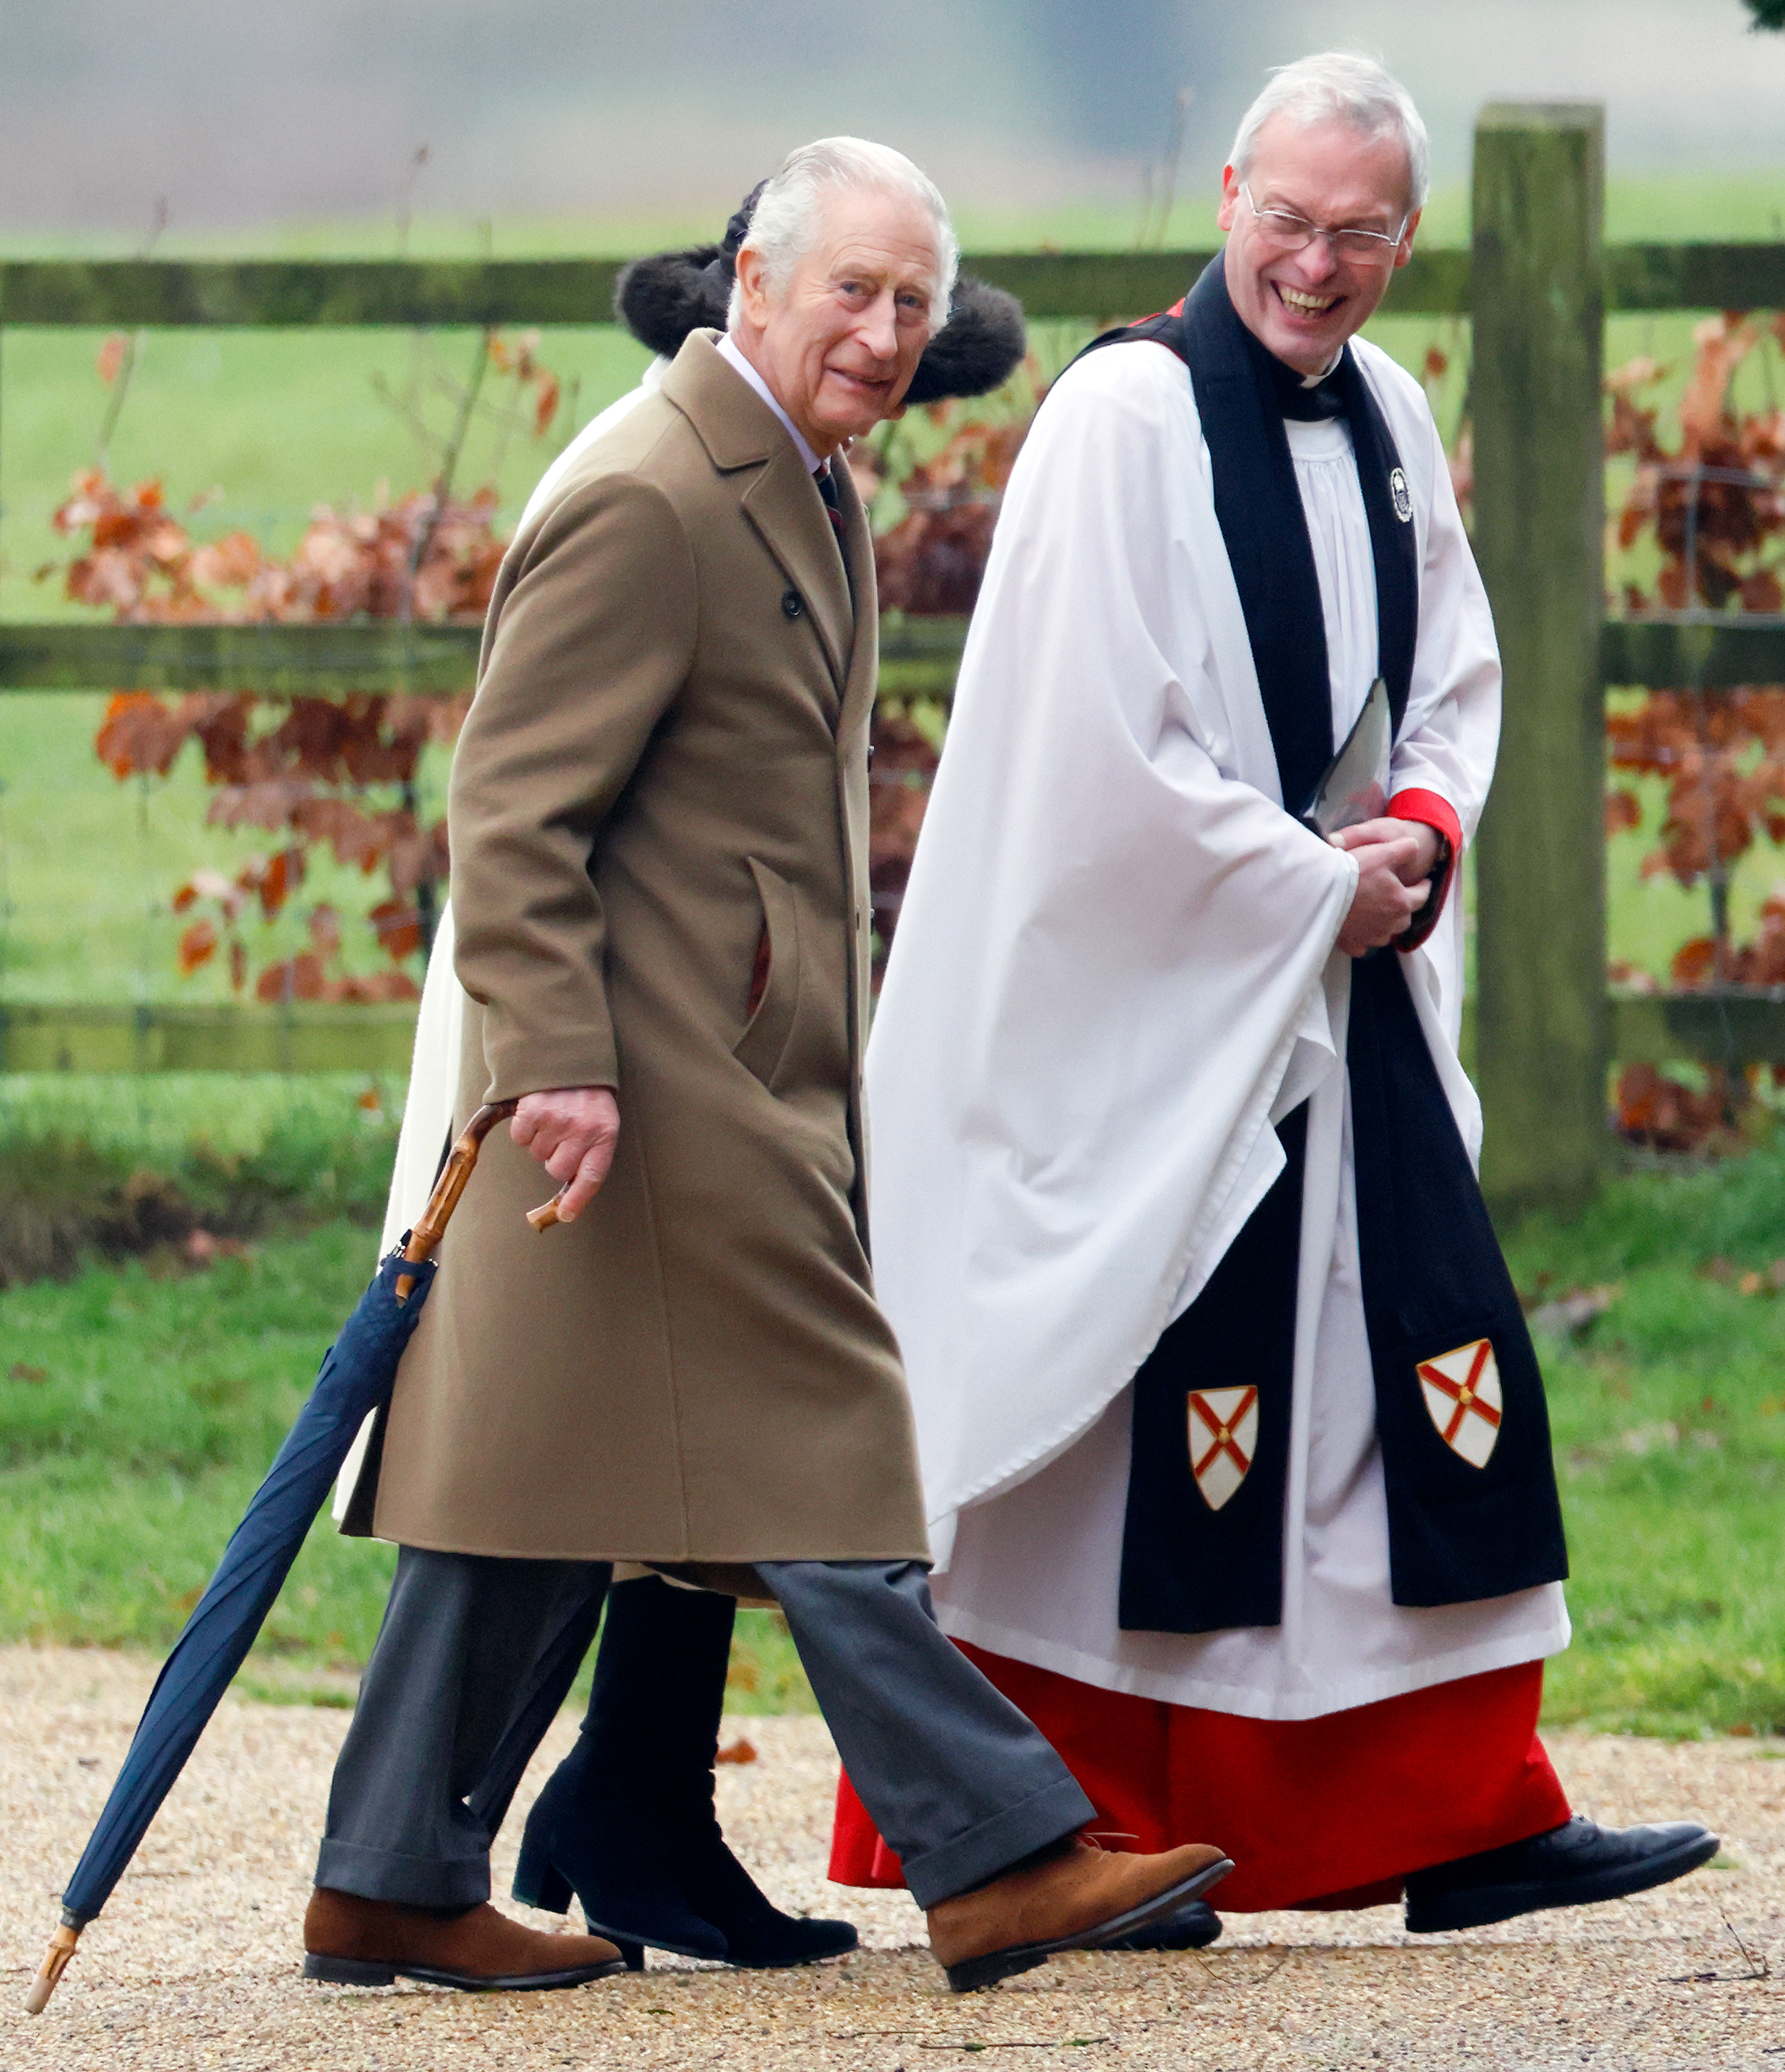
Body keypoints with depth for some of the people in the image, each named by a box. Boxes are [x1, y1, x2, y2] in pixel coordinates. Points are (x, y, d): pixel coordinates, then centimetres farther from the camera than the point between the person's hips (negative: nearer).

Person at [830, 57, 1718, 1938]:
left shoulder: (1386, 414, 10)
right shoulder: (1123, 418, -13)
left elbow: (1456, 671, 20)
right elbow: (1110, 742, -17)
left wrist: (1428, 826, -1)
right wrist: (1320, 886, -12)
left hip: (1350, 1003, 8)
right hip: (1156, 1013, -8)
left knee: (1441, 1371, 4)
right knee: (1172, 1399, -4)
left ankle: (1463, 1824, 8)